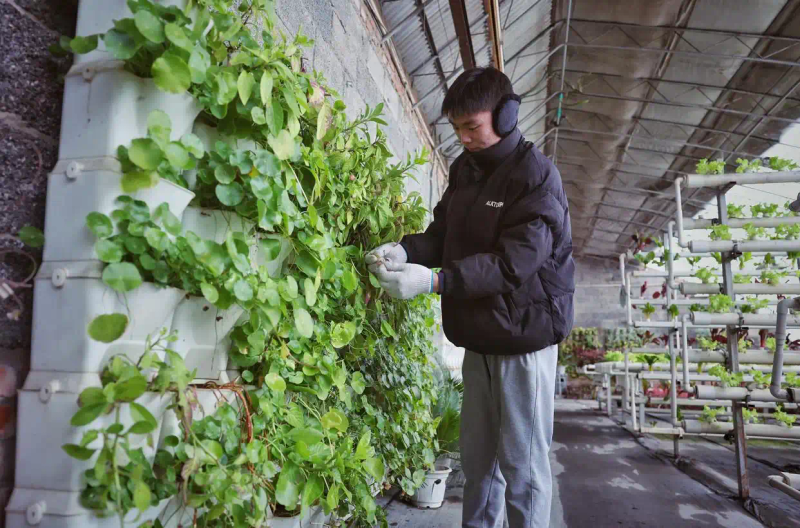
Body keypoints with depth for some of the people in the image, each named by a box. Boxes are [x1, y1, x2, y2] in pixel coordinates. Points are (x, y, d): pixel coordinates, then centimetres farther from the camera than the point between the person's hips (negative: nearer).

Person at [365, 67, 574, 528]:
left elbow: (516, 260, -24)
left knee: (522, 466, 5)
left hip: (524, 335, -7)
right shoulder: (465, 169, 9)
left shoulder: (535, 175, -14)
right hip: (479, 338, 7)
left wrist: (434, 281, -33)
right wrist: (404, 251, -13)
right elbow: (443, 234, 8)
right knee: (478, 460, 18)